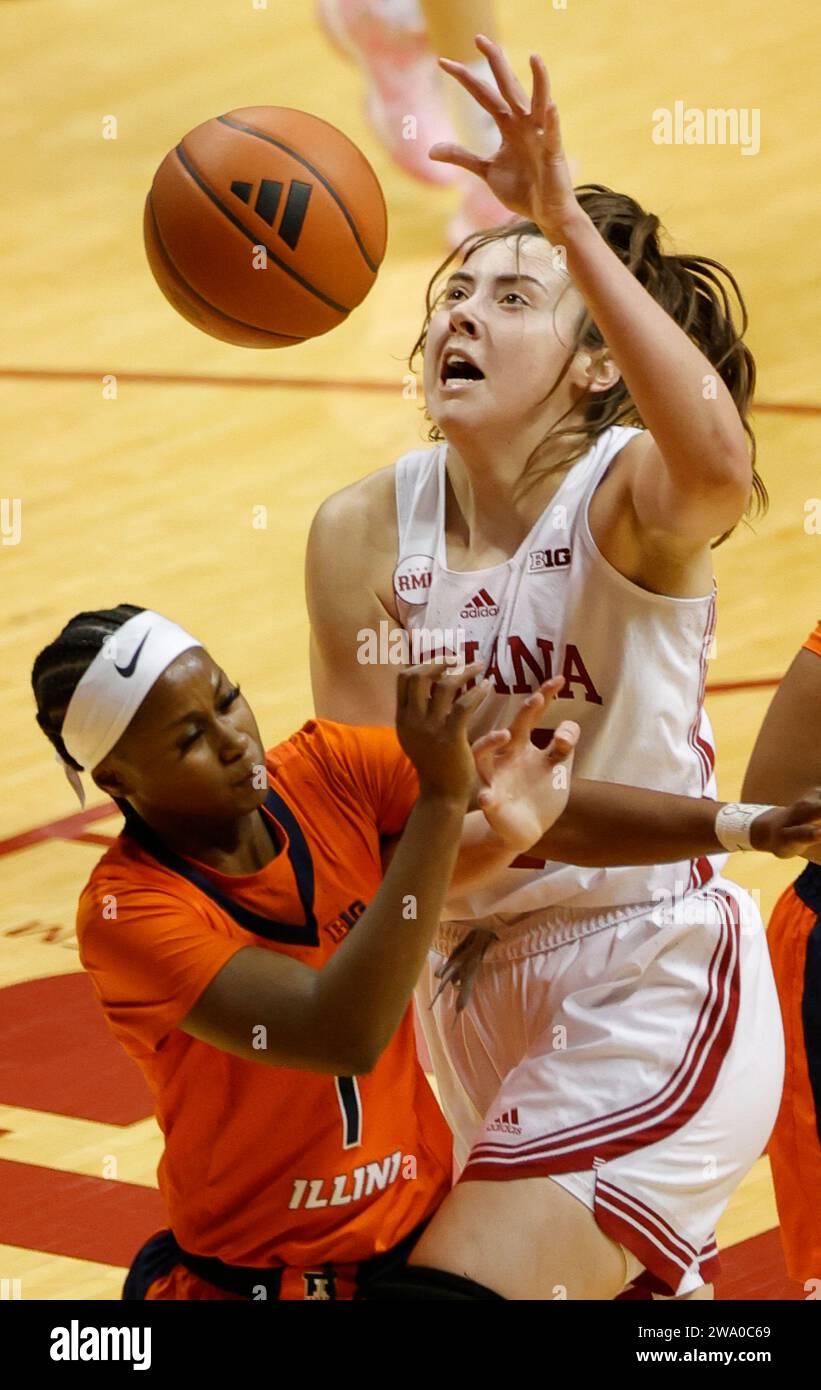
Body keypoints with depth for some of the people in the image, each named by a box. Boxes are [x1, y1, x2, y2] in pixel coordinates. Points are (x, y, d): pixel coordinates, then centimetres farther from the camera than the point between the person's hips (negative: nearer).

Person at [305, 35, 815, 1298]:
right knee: (638, 1290, 27)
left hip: (652, 990, -6)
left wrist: (567, 223, -48)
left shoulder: (631, 495, -18)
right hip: (475, 988, 6)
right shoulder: (366, 531, -5)